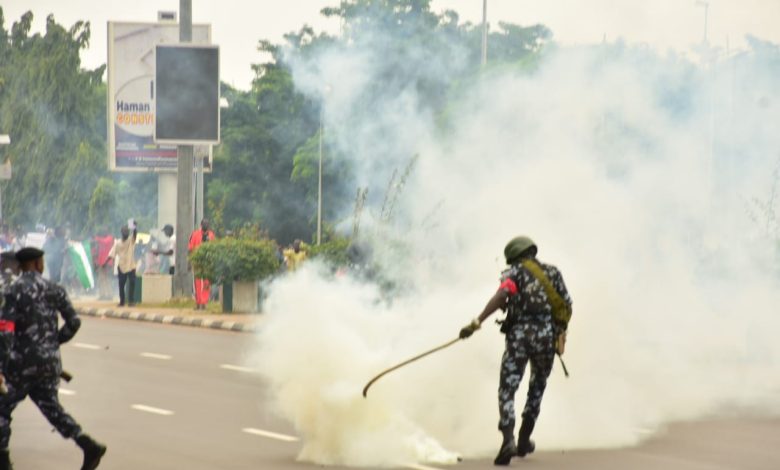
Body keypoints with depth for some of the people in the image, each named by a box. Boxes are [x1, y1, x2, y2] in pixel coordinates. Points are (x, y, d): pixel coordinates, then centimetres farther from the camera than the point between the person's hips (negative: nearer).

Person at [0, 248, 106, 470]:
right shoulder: (54, 289, 5)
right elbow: (73, 322, 5)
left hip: (22, 360, -5)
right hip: (50, 360, 5)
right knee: (50, 406, 15)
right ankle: (89, 445, 1)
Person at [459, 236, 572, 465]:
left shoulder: (515, 272, 4)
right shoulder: (553, 272, 16)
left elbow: (502, 294, -16)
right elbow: (567, 307, 11)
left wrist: (478, 321, -24)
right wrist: (560, 332, 27)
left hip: (519, 334, -3)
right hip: (547, 337, 3)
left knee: (507, 390, -2)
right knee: (537, 388, 23)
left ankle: (509, 440, -23)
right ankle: (524, 440, 24)